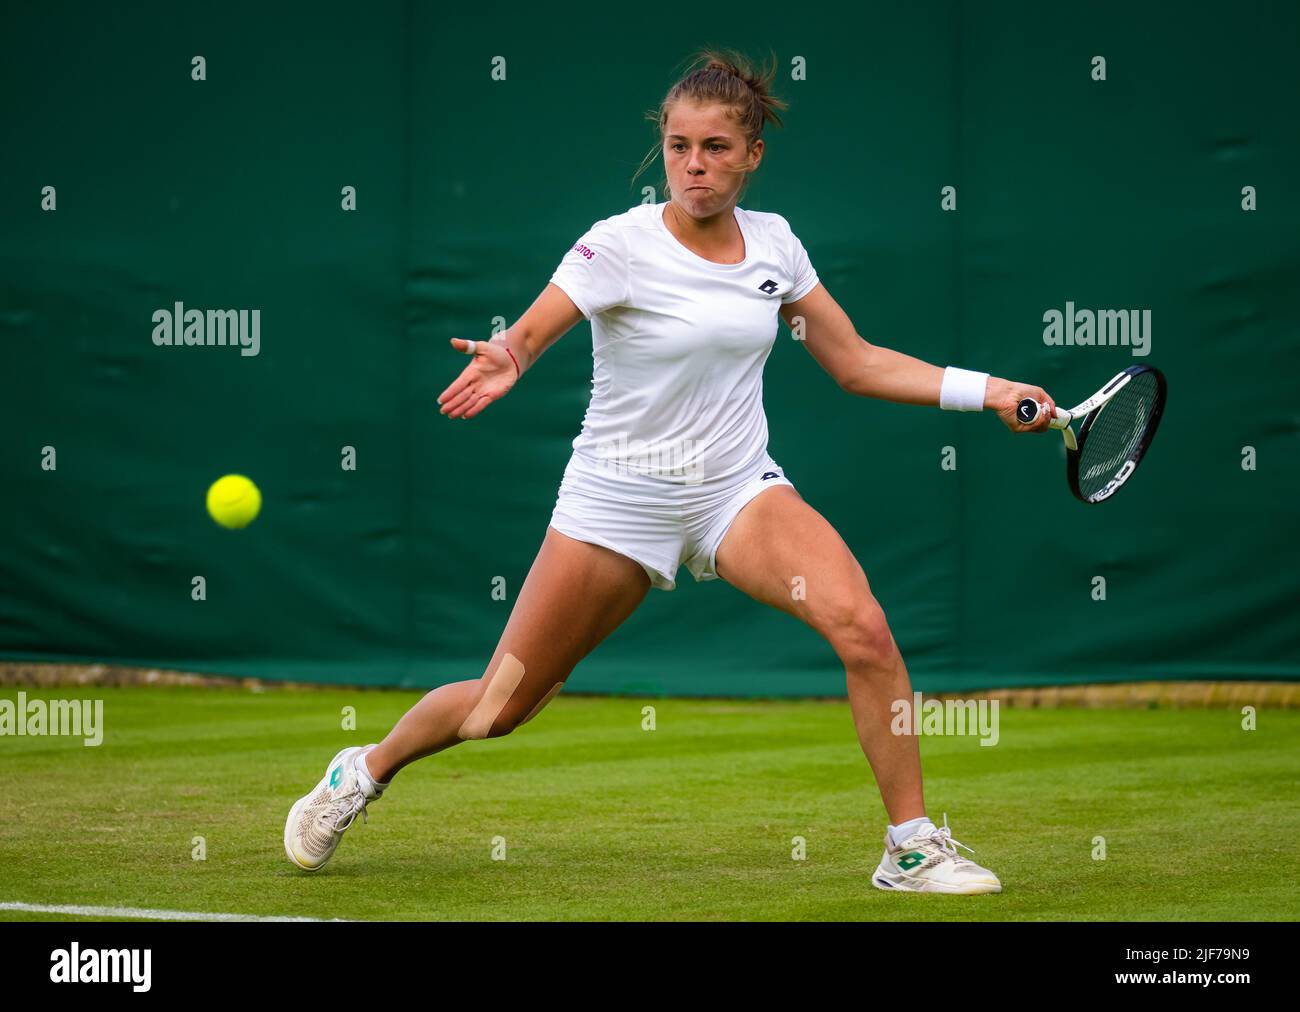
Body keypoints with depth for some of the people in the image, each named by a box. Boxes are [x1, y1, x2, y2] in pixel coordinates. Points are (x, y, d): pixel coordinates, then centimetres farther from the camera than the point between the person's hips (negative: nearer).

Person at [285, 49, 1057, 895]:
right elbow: (529, 335, -17)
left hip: (739, 491, 3)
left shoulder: (773, 241, 0)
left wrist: (985, 391, 0)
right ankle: (365, 773, 33)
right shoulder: (621, 245, -13)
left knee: (861, 626, -24)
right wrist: (505, 363, -42)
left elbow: (855, 362, 7)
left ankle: (913, 846, -12)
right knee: (500, 708, 2)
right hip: (619, 498, -3)